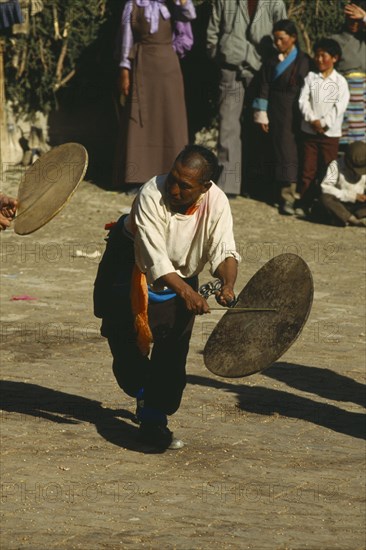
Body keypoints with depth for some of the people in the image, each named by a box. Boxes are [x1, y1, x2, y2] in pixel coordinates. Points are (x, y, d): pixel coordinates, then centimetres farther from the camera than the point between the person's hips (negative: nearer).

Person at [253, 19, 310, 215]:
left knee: (297, 152, 0)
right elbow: (264, 89, 8)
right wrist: (262, 115, 4)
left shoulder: (303, 61, 2)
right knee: (284, 152, -3)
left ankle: (287, 196, 6)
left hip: (298, 113, -1)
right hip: (278, 114, 1)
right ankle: (287, 196, -2)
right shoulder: (271, 62, 7)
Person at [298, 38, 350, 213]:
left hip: (330, 133, -2)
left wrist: (323, 123, -15)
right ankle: (304, 204, 10)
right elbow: (303, 100, -2)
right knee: (308, 169, 5)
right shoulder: (311, 77, 5)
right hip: (309, 131, 2)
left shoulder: (340, 81, -2)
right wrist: (312, 120, -15)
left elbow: (340, 106, -9)